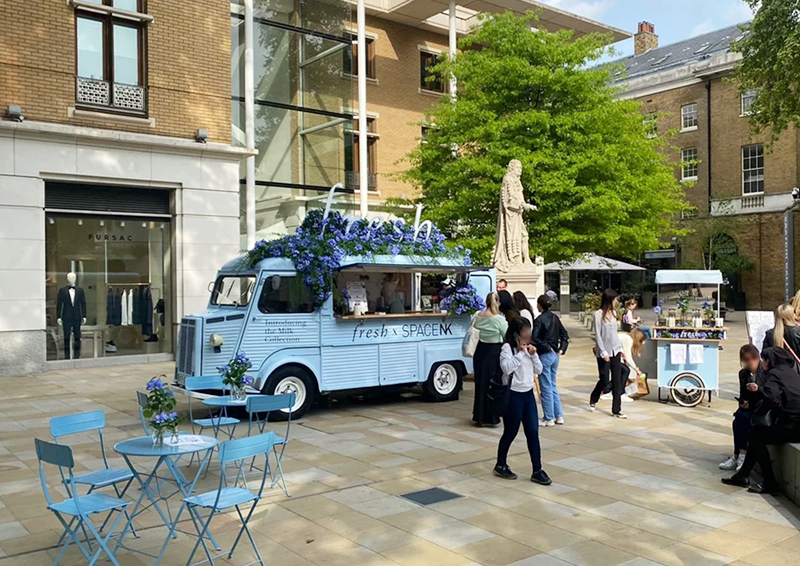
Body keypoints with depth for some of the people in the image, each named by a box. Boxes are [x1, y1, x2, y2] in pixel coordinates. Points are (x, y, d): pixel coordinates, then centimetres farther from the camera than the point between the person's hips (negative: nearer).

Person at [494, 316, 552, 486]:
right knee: (510, 433, 5)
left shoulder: (529, 348, 9)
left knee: (533, 432, 5)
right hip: (513, 395, -6)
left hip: (528, 393, 6)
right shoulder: (507, 348, -12)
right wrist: (520, 353, -23)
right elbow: (506, 368, -26)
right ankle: (500, 465, 24)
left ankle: (537, 471, 11)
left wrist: (533, 355, -6)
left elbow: (538, 370, 9)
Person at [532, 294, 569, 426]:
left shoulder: (539, 320, -14)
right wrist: (561, 349, 8)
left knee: (546, 387, 1)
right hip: (555, 355, 7)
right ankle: (559, 416, 20)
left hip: (544, 355, -7)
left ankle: (549, 418, 7)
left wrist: (546, 347, -10)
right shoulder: (555, 318, 8)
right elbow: (565, 335, 12)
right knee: (553, 386, 17)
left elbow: (535, 339, -23)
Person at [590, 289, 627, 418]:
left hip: (615, 351, 6)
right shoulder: (598, 315, -10)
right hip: (604, 353, -6)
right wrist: (603, 352, -15)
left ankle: (616, 410, 7)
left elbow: (615, 333, 15)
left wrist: (620, 348, 10)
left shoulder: (613, 313, 9)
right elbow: (597, 336, -12)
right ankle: (593, 400, 30)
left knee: (617, 382, 3)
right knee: (604, 380, 2)